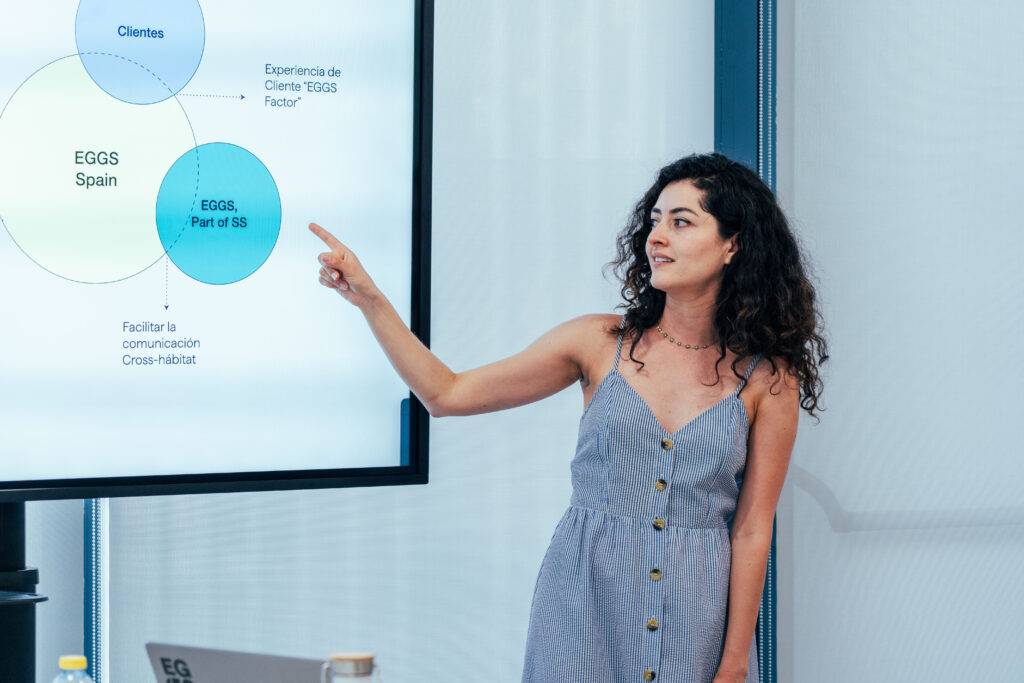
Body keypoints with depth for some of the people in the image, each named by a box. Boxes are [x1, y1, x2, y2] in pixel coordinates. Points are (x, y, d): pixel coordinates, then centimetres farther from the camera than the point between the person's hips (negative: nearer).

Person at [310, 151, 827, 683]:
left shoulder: (767, 378, -4)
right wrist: (368, 298, -5)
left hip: (697, 617, -1)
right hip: (584, 602, 1)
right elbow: (446, 394, 3)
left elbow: (752, 531, -4)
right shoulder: (601, 343, 1)